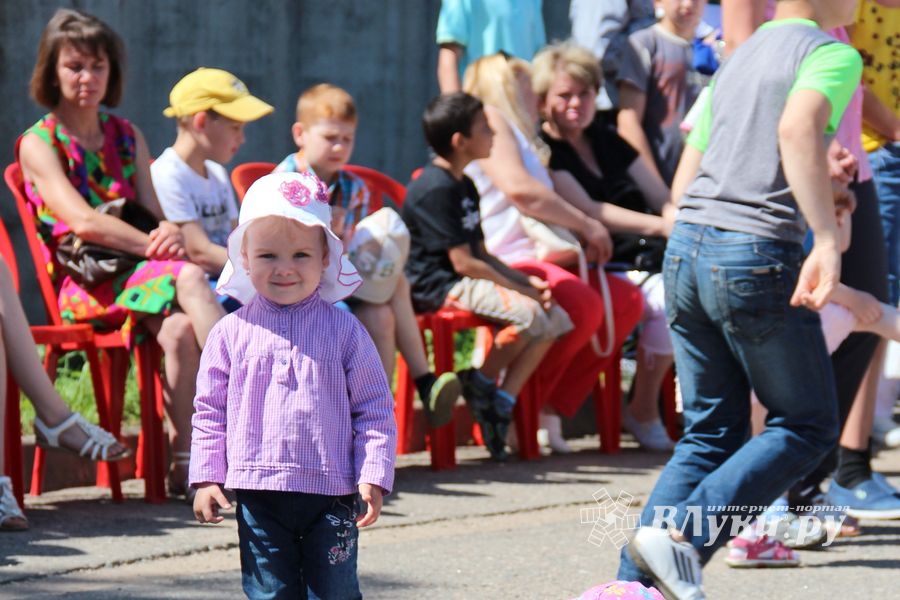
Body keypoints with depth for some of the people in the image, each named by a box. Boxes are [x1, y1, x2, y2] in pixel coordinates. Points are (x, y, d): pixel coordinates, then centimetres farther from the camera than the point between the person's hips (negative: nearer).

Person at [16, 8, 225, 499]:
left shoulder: (127, 137, 19)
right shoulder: (38, 145, 2)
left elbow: (153, 211, 11)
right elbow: (81, 221, -11)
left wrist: (170, 233, -14)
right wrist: (153, 246, -20)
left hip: (139, 274, 4)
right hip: (84, 284, -4)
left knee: (180, 330, -33)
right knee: (189, 277, -33)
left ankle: (185, 460, -36)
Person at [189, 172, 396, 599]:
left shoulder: (344, 330, 1)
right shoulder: (231, 334, 3)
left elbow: (375, 409, 2)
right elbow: (210, 410, 8)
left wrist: (373, 475, -6)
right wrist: (207, 477, 1)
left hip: (330, 495, -1)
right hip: (258, 494, 1)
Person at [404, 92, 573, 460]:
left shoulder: (464, 186, 18)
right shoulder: (435, 189, -15)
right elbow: (464, 262, -19)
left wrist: (526, 281, 5)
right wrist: (519, 289, -13)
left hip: (463, 282, 10)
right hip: (438, 287, -10)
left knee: (556, 319, -1)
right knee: (528, 312, -28)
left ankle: (502, 403, -3)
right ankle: (482, 384, -9)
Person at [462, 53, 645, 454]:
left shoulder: (523, 138, 31)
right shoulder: (489, 120, 1)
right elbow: (519, 190, -14)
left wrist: (654, 223, 23)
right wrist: (586, 226, -4)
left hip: (533, 259, 10)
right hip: (499, 263, -10)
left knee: (627, 300, -2)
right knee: (581, 303, -31)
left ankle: (552, 409, -4)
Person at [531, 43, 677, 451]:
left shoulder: (605, 140, 21)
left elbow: (663, 197, 19)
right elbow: (586, 211, -15)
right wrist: (659, 226, -24)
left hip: (639, 262, 7)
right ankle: (643, 413, -17)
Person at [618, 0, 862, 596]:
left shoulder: (736, 62, 22)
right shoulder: (833, 54, -1)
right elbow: (796, 128, -23)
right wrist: (828, 240, -30)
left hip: (686, 249, 7)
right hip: (756, 256, -7)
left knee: (711, 433, 13)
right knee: (807, 428, 6)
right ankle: (683, 537, -10)